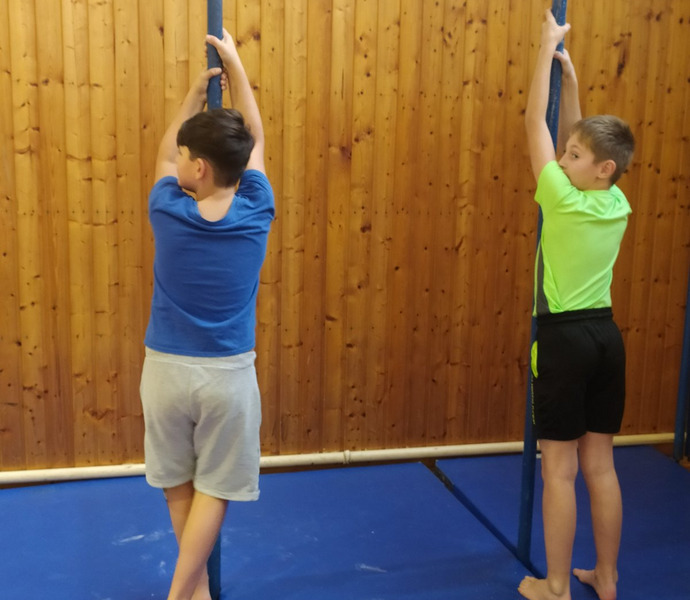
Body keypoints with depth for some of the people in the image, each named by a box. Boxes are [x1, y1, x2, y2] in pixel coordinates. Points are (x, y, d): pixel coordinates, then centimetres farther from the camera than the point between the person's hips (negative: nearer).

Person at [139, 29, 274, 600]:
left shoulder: (168, 212, -10)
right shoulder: (255, 213, -8)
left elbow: (164, 151, 11)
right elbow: (255, 139, 8)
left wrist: (197, 90, 22)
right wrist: (234, 65, 18)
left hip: (166, 369, 1)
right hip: (228, 374, -1)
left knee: (178, 483, 19)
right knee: (213, 488, 12)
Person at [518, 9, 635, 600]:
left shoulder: (564, 200, -15)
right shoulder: (618, 206, 3)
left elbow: (536, 124, -7)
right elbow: (573, 134, 14)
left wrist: (548, 48, 0)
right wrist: (570, 74, 13)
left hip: (565, 338, -7)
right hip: (605, 334, 7)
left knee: (559, 469, 3)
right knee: (600, 465, 14)